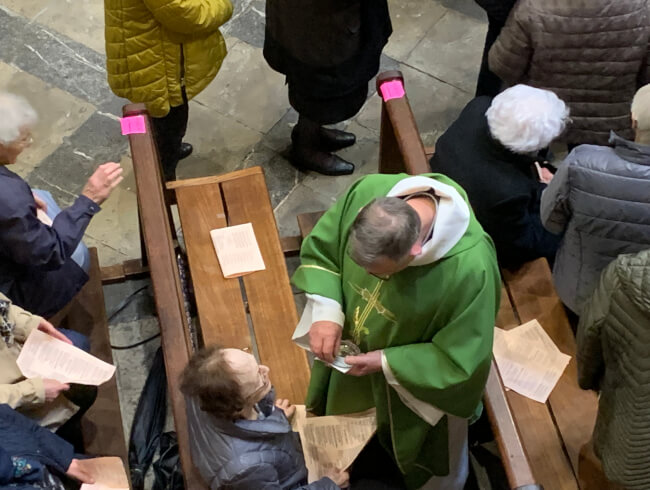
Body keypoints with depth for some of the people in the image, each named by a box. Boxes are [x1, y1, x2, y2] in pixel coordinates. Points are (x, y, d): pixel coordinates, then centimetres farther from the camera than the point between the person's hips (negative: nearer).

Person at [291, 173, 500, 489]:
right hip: (350, 350, 4)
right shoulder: (367, 192, -32)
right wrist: (326, 313, -25)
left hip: (421, 381, -4)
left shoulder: (470, 268, -42)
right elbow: (319, 249, -12)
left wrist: (387, 363, -27)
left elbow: (462, 360, -26)